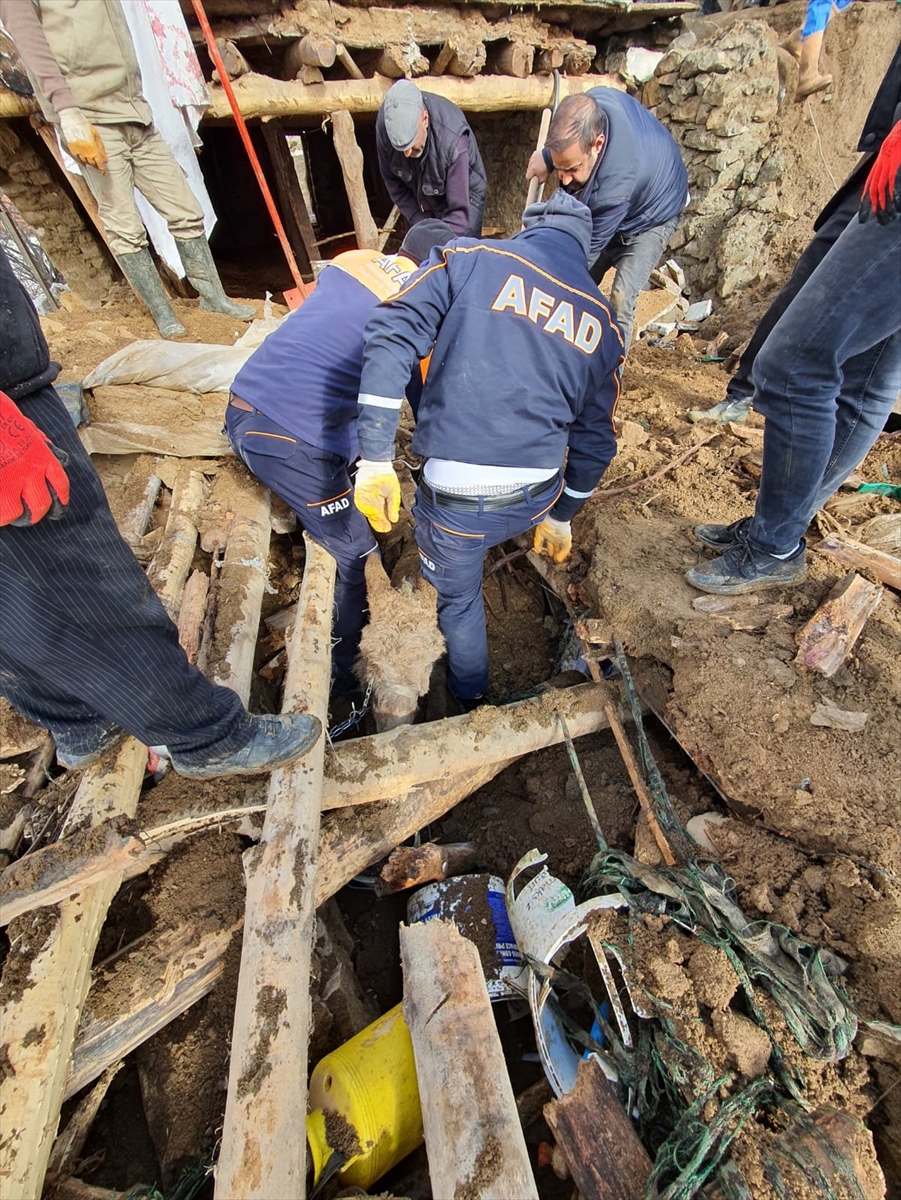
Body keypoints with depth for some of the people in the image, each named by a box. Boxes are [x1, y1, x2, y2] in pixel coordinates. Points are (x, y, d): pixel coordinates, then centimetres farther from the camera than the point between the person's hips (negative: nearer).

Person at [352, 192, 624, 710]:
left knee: (459, 599, 26)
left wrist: (375, 460, -10)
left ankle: (472, 699, 50)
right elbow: (595, 441, 17)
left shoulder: (468, 259, 4)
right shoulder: (603, 326, 13)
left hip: (455, 505, -2)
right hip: (534, 501, 3)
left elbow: (391, 335, -8)